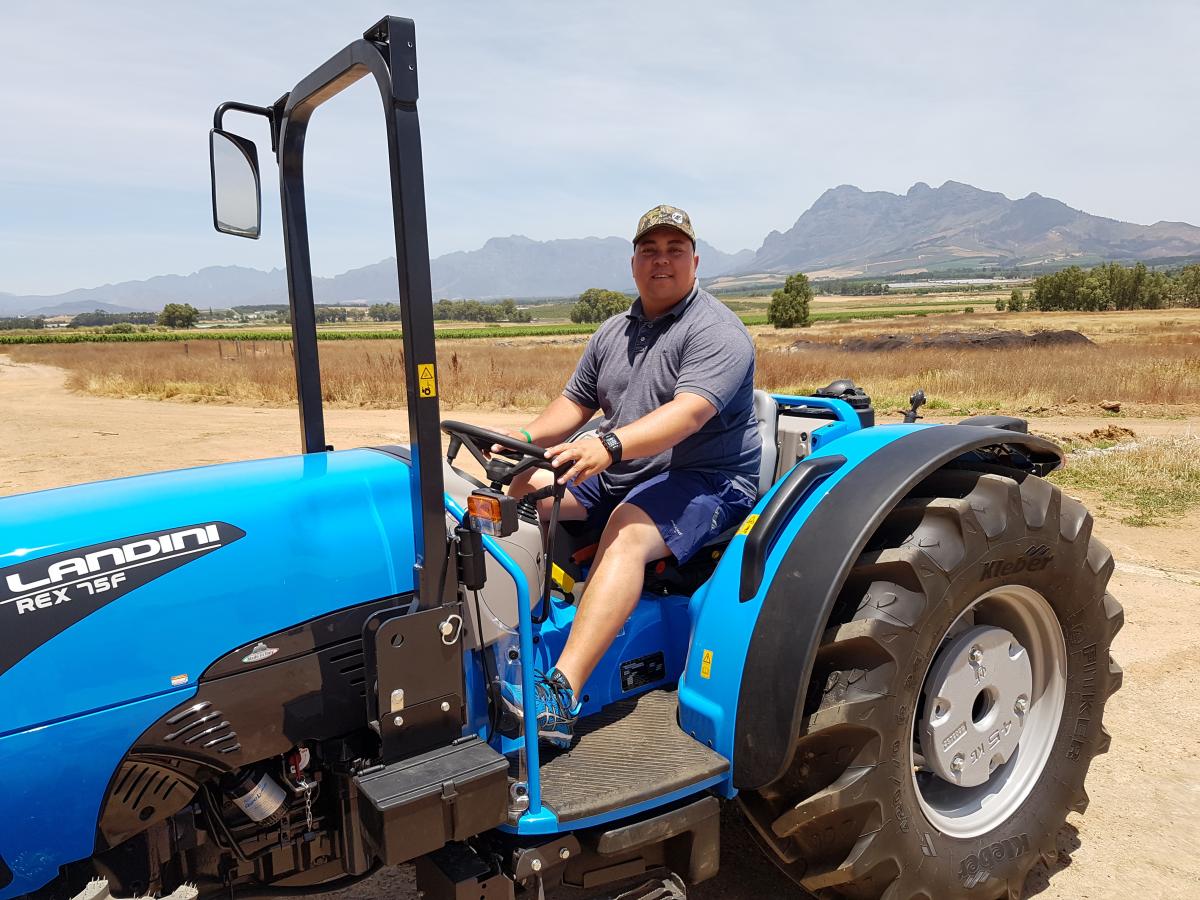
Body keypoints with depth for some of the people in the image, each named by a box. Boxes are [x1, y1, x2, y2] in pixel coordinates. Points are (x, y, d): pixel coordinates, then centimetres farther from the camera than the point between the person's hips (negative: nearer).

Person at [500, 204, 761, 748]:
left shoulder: (717, 331, -12)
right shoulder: (613, 333, 14)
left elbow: (688, 413, -28)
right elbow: (575, 402, 17)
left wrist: (610, 445, -44)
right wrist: (527, 437, -4)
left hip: (706, 480, -8)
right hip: (618, 477, 8)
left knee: (627, 533, -35)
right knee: (526, 491, -6)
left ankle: (562, 698, -43)